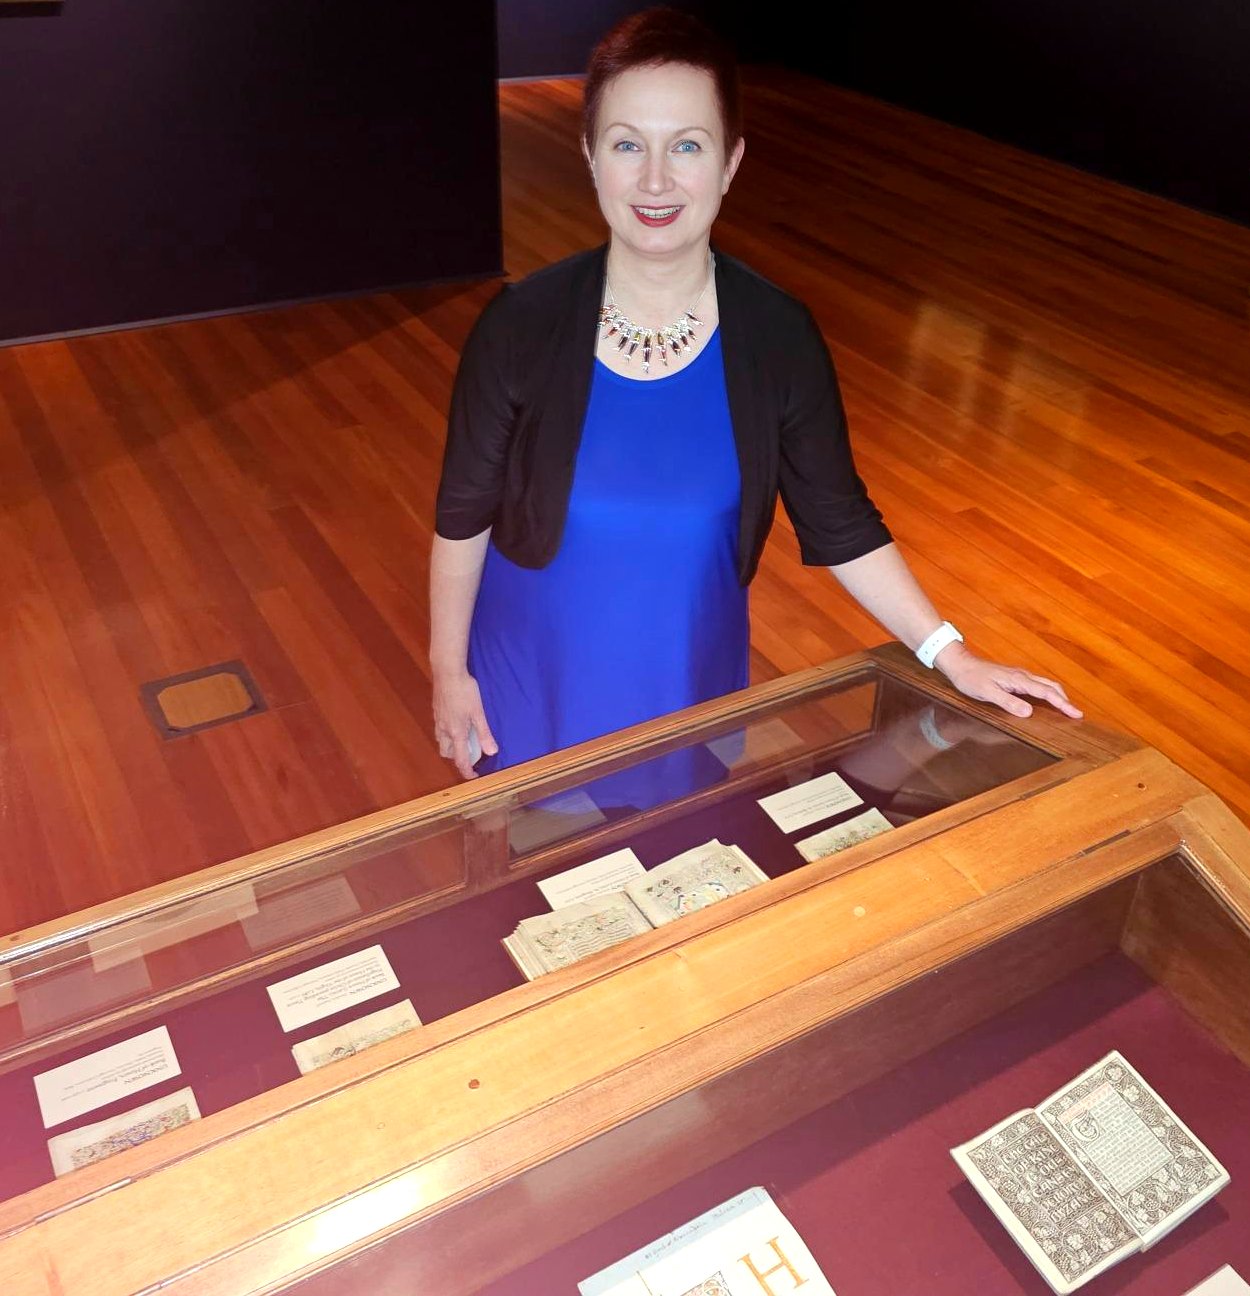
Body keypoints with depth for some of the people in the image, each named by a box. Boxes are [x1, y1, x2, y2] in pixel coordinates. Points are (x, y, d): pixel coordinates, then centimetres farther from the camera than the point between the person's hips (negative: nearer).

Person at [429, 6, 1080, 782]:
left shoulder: (780, 338, -13)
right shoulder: (521, 327, -17)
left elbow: (841, 525, -5)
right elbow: (464, 515, -7)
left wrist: (950, 655, -10)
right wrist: (449, 668, -2)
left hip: (691, 683, 1)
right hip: (535, 677, -1)